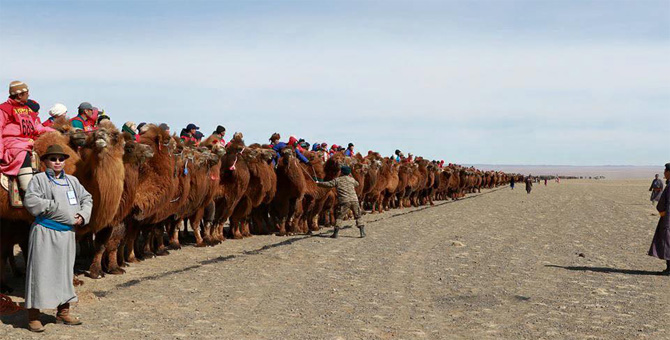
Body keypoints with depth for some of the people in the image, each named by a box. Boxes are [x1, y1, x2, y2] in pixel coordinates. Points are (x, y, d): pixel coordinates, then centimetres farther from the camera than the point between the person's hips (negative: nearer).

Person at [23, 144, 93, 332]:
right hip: (45, 232, -6)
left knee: (65, 270, 13)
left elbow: (86, 198, 18)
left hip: (67, 233, 6)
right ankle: (33, 317, 3)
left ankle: (63, 313, 25)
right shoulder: (39, 179, -5)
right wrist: (55, 206, -19)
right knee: (41, 271, -4)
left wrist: (83, 215, 0)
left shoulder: (72, 180, 12)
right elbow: (31, 200, -18)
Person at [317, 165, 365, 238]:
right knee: (358, 216, 12)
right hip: (354, 200, 2)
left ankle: (335, 233, -3)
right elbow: (357, 184, 32)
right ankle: (362, 232, 8)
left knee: (339, 217, 4)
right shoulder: (352, 179, 13)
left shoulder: (337, 180, 5)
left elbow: (328, 184, 4)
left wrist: (318, 183, 18)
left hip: (344, 201, -2)